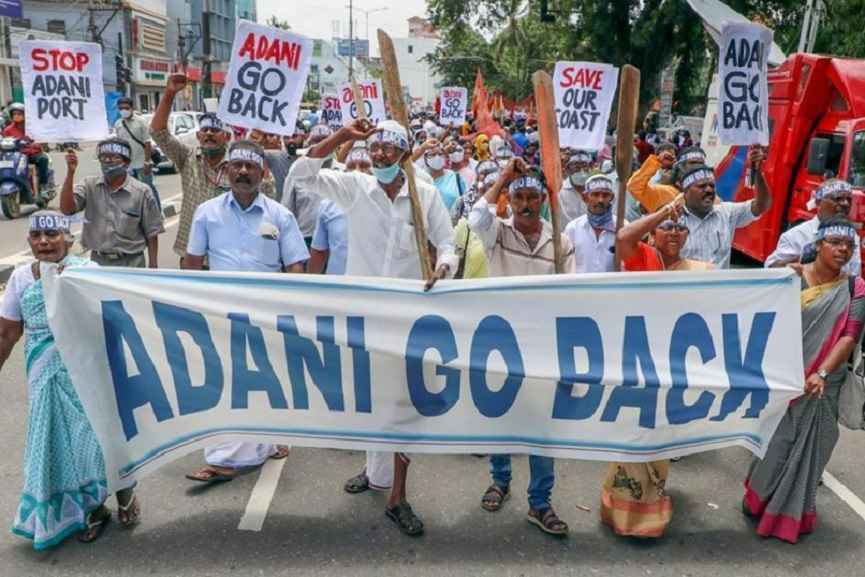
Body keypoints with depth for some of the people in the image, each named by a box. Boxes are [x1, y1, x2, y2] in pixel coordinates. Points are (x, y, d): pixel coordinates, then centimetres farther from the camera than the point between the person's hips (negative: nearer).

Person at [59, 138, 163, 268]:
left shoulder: (142, 192, -5)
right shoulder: (89, 185, 2)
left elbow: (151, 233, -2)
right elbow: (66, 208, -12)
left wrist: (153, 266, -4)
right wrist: (70, 172, -20)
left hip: (131, 263, -2)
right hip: (97, 261, 2)